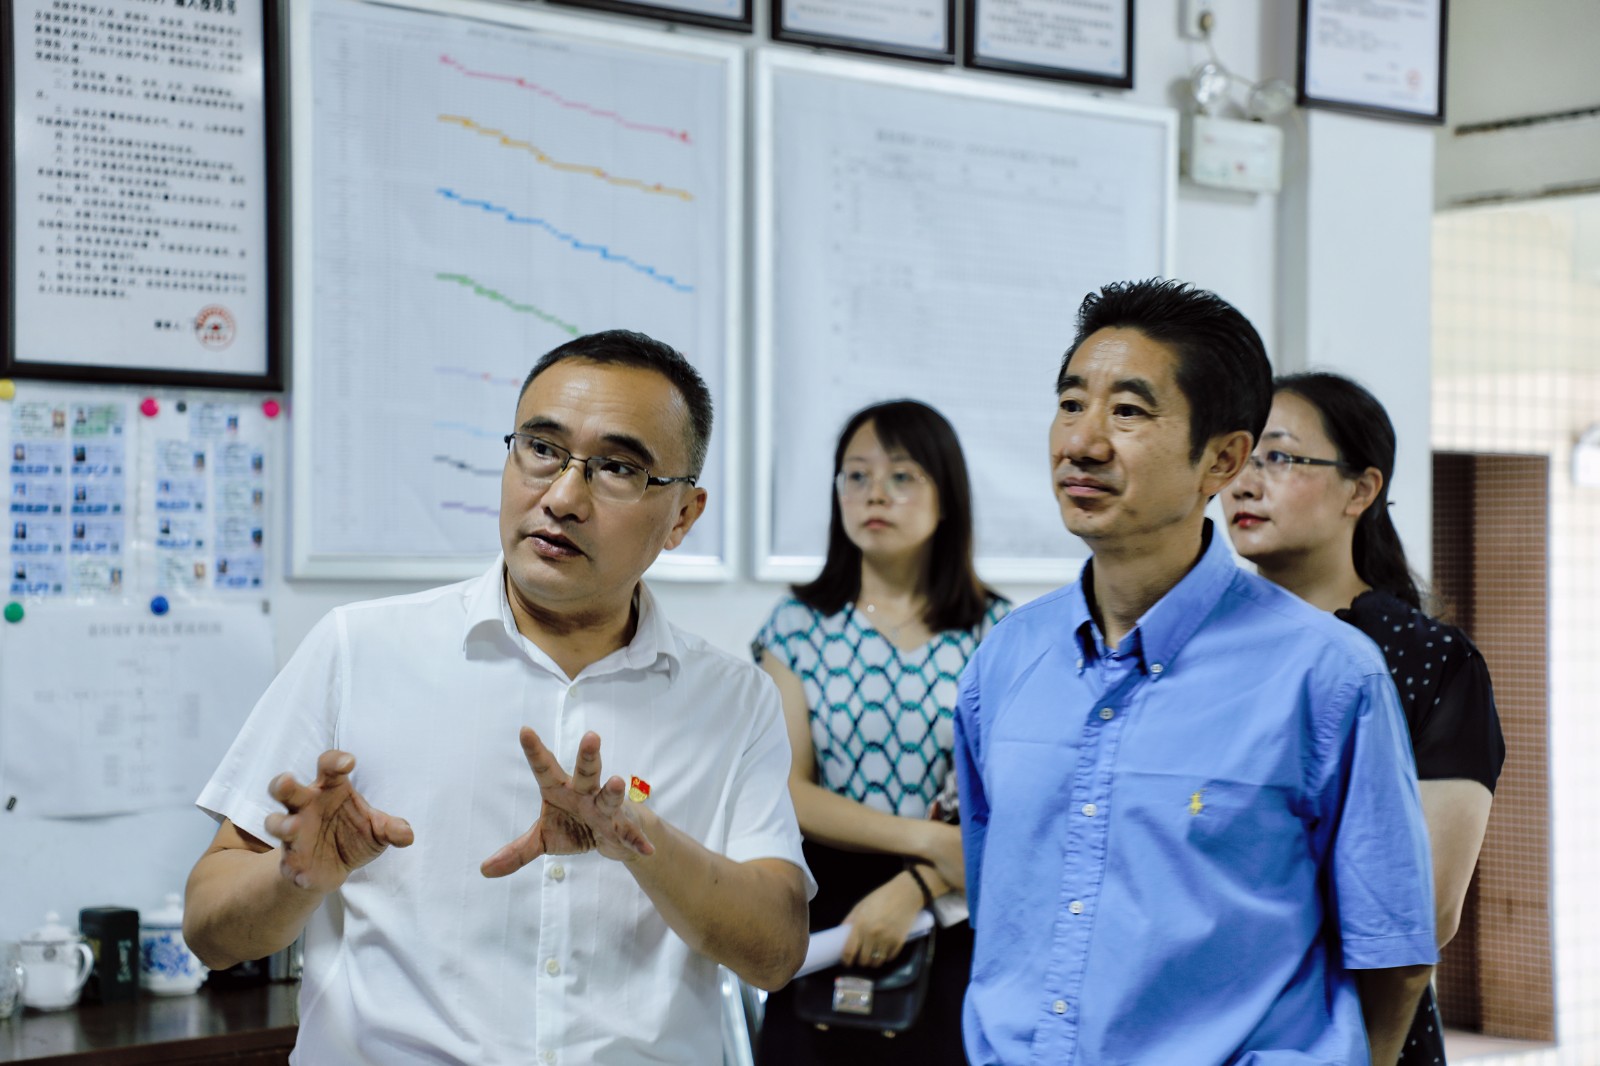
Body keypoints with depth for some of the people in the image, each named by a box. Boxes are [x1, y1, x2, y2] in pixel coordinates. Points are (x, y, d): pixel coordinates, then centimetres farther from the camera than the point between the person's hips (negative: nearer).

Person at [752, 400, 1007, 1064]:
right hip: (821, 920, 1)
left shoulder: (997, 632, 1)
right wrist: (928, 838, -14)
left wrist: (911, 889, -19)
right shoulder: (798, 625, 3)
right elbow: (788, 791, -5)